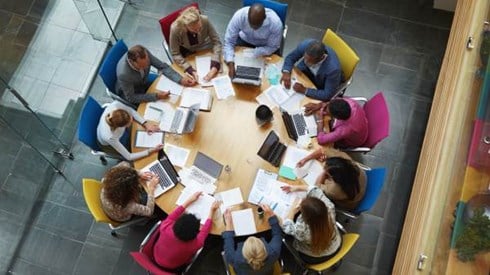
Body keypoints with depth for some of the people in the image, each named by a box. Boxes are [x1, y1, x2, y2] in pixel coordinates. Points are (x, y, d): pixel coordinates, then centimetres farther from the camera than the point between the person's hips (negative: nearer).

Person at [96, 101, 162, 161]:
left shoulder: (116, 105, -40)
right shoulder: (110, 137, -48)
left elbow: (131, 111, -15)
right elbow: (128, 157, -33)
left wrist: (145, 123, -24)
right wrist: (151, 151, -35)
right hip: (108, 145, -5)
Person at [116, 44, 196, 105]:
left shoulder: (145, 53, -28)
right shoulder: (123, 74, -41)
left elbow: (163, 66, -13)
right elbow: (131, 98, -27)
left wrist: (180, 79, -26)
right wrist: (156, 96, -34)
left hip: (143, 83, 5)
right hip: (130, 94, -5)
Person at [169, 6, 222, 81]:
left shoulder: (205, 20, -30)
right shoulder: (175, 28, -33)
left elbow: (216, 42, -21)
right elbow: (175, 54, -23)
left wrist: (214, 66, -33)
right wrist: (191, 70, -36)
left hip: (204, 48, 2)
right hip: (187, 54, -2)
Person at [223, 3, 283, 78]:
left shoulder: (276, 23, -36)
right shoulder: (239, 16, -34)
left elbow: (272, 47, -21)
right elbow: (229, 42, -28)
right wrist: (231, 65, -42)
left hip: (266, 46, -1)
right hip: (245, 40, 1)